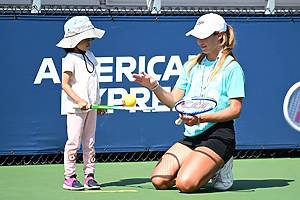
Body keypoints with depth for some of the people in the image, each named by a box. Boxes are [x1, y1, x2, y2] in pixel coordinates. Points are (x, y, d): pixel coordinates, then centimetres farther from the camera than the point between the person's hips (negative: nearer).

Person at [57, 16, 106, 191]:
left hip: (91, 107, 7)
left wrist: (99, 103, 17)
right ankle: (69, 177, 0)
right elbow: (65, 84, -12)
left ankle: (90, 176, 12)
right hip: (76, 108, -7)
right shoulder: (71, 59, -9)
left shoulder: (89, 56, 13)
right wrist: (79, 100, -21)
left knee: (89, 143, 9)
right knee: (74, 142, -4)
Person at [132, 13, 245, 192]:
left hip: (218, 135, -6)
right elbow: (173, 101, 9)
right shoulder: (191, 66, 14)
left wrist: (201, 118, -23)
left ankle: (218, 171, 4)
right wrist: (154, 86, -11)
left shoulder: (232, 68, -5)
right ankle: (207, 170, 11)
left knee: (186, 183, -27)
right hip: (191, 137, 6)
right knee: (159, 181, -11)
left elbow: (235, 110, -11)